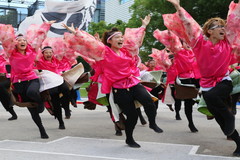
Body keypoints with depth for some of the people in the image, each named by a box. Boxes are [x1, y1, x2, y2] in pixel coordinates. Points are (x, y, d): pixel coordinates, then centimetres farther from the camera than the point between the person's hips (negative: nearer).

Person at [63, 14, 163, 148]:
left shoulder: (126, 49, 9)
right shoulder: (104, 52, -5)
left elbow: (135, 36, 23)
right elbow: (89, 42, -8)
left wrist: (144, 25, 32)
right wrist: (75, 33, -15)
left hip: (134, 83, 4)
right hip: (119, 89, -4)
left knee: (148, 100, -24)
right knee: (132, 115, 0)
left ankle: (152, 123, 3)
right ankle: (129, 139, 26)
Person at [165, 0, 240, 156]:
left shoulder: (227, 42, -2)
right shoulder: (201, 43, -7)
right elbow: (189, 24, -10)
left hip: (224, 81, -1)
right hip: (207, 83, 1)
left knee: (212, 96, -35)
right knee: (220, 118, 7)